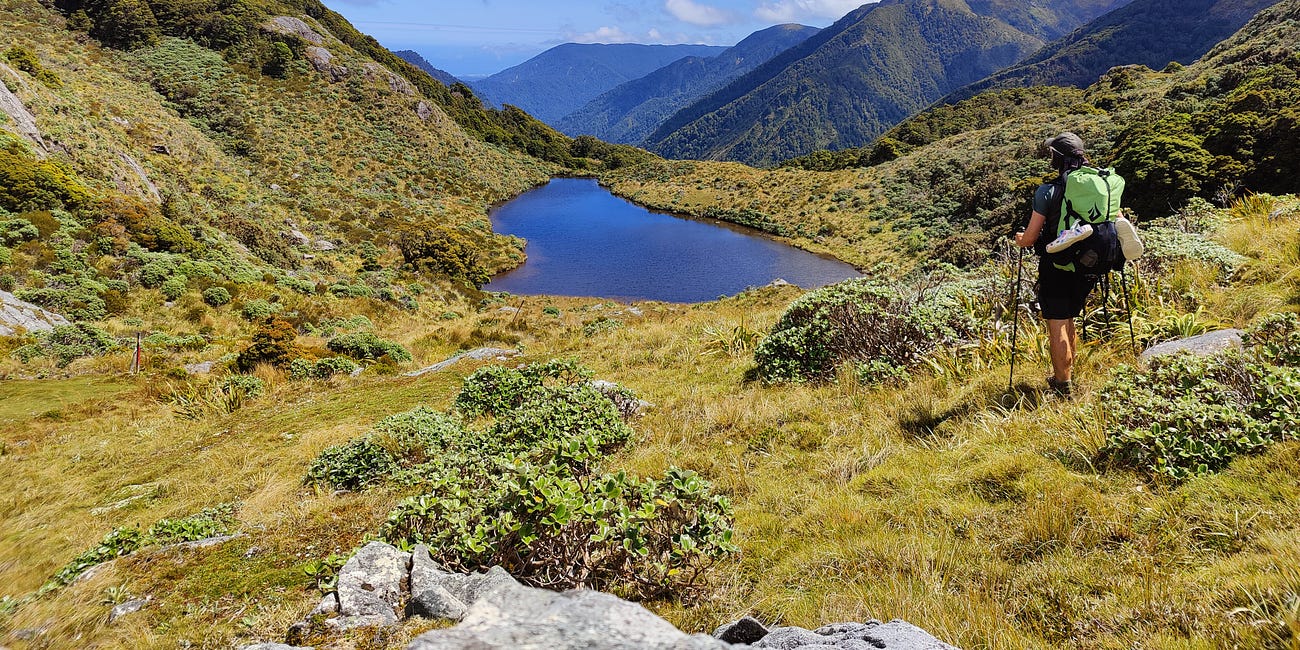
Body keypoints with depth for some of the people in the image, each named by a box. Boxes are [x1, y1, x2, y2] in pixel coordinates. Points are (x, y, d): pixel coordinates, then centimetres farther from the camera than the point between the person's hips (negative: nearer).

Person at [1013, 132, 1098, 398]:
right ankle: (1066, 373, 35)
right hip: (1087, 268, 6)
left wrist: (1020, 239, 10)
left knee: (1057, 326, 3)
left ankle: (1063, 385, 8)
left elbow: (1030, 237, -12)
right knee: (1069, 320, 23)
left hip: (1055, 268, -6)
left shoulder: (1047, 191, -15)